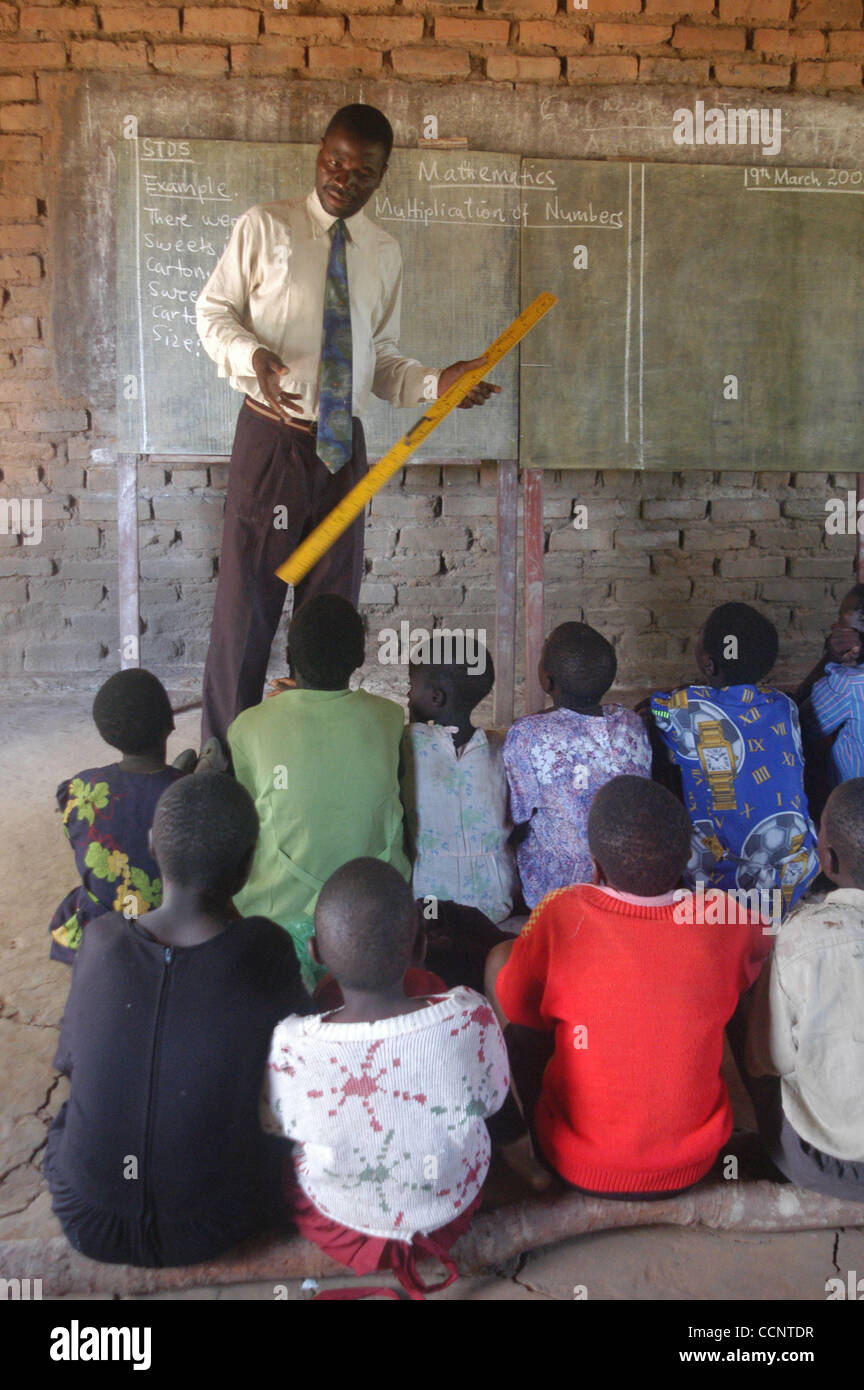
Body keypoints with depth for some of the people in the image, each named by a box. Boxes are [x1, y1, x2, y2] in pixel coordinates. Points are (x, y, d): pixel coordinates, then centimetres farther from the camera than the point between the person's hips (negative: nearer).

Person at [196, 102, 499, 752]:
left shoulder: (384, 253, 12)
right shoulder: (266, 226, 1)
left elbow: (381, 360, 15)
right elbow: (213, 310, 3)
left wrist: (436, 384, -4)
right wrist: (250, 355, -18)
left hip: (344, 445, 4)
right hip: (272, 435, -4)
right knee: (247, 599, -3)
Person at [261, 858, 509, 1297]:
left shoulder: (289, 1047, -34)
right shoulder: (471, 1019, -33)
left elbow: (273, 1124, -11)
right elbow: (492, 1100, -12)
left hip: (335, 1223, -1)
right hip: (450, 1211, 1)